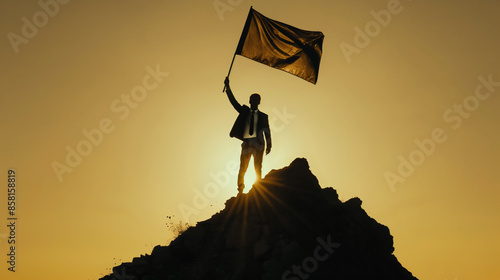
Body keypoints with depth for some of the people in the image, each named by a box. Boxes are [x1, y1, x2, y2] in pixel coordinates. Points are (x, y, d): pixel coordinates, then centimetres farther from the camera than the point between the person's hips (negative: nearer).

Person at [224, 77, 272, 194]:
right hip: (246, 142, 1)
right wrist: (228, 88, -6)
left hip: (258, 143, -1)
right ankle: (240, 191, -1)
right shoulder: (244, 111, 15)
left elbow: (267, 130, 6)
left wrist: (268, 144, -6)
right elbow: (233, 101, 6)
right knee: (242, 168, -3)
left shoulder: (263, 116, 13)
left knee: (258, 168, -1)